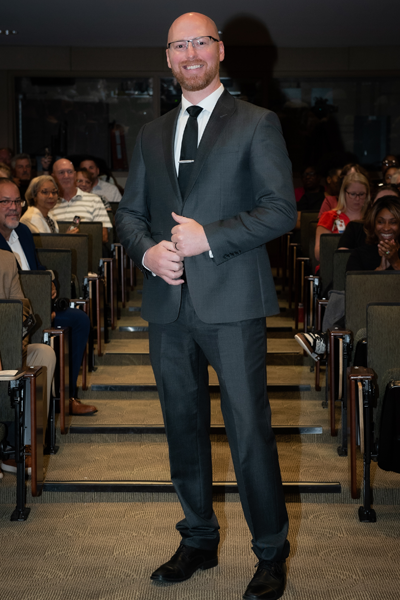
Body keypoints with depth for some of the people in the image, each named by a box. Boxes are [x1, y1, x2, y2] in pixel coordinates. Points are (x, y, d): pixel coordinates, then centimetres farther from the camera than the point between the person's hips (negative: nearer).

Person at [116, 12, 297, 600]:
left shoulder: (257, 123, 2)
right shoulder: (151, 134, 18)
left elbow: (282, 208, -6)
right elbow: (129, 212, 18)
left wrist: (208, 237, -15)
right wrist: (147, 251, -4)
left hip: (231, 301, -5)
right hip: (168, 305, 5)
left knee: (250, 430, -2)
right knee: (183, 427, 13)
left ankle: (271, 552, 14)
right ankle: (199, 540, 29)